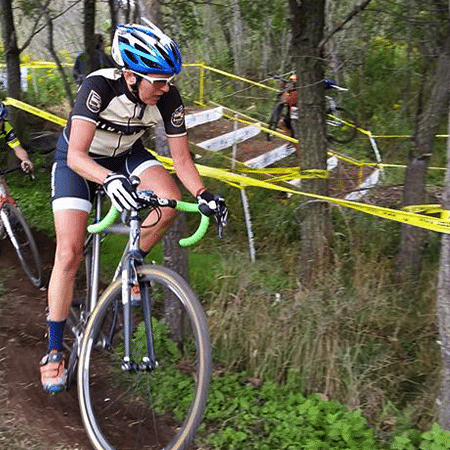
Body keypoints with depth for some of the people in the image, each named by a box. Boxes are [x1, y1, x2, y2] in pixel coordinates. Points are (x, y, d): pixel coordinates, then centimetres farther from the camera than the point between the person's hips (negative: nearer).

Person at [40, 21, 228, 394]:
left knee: (169, 202, -26)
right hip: (79, 160, -4)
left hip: (126, 154, 4)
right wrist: (110, 180, -62)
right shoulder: (99, 87, -36)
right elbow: (76, 156, -43)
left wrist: (203, 194, -31)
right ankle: (55, 349, 1)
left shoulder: (168, 98, -23)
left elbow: (182, 159, -15)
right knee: (69, 254, -14)